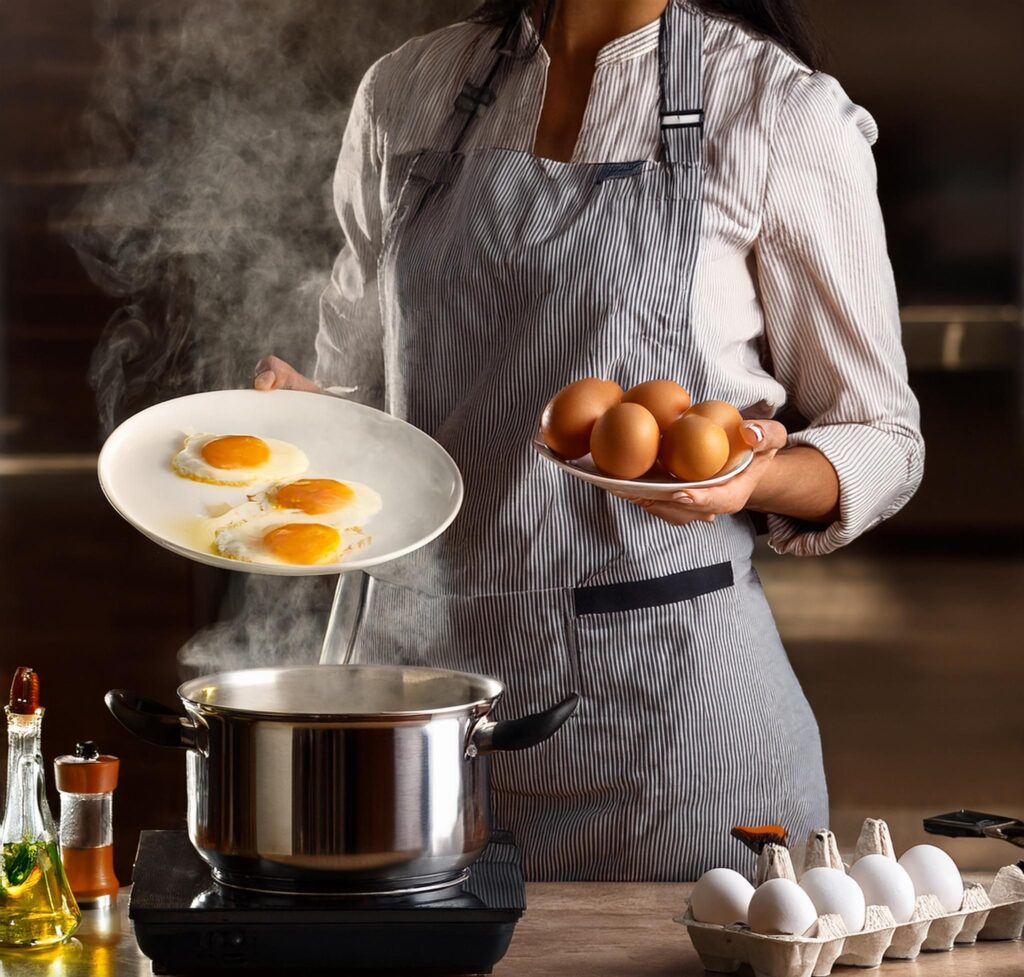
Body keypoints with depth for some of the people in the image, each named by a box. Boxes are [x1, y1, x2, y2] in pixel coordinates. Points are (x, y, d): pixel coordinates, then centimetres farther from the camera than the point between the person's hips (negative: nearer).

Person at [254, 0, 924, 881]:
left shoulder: (783, 112, -3)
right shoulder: (404, 95, 8)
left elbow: (879, 441, 2)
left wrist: (756, 475, -20)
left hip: (669, 690, -3)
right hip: (422, 665, 3)